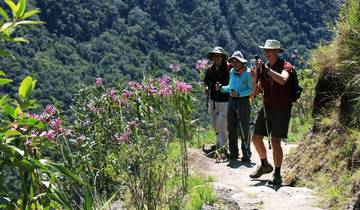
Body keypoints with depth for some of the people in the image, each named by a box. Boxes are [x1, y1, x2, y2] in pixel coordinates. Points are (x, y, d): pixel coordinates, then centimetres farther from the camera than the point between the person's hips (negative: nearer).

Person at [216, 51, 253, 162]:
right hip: (232, 101, 7)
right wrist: (221, 88, 3)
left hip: (243, 102, -6)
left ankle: (246, 155, 6)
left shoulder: (248, 73, -9)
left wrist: (238, 94, -20)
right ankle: (233, 153, 20)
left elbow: (251, 90, -11)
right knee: (231, 129, 9)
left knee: (243, 130, -3)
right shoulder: (232, 72, 11)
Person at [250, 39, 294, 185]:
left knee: (275, 142, -11)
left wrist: (266, 68, -30)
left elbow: (283, 80, -31)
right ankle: (265, 165, 30)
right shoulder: (264, 67, 8)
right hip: (267, 108, 6)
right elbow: (258, 89, 6)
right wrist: (255, 75, -11)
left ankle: (277, 175, -1)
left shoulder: (285, 66, -9)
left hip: (281, 109, -6)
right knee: (256, 138, 8)